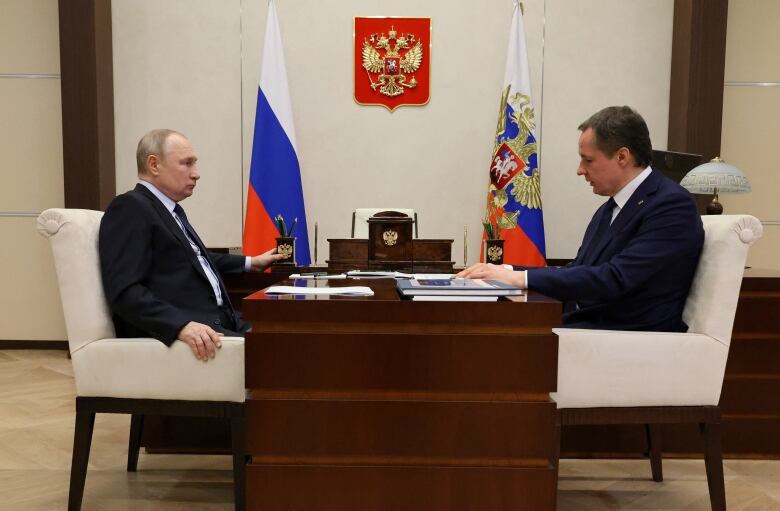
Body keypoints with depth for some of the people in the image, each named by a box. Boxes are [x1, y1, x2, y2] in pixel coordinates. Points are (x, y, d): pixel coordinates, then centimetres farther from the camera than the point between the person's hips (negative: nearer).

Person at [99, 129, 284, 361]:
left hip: (217, 321, 9)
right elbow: (125, 291, -16)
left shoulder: (172, 210, 22)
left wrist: (250, 262, 45)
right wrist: (182, 325, -28)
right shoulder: (130, 207, -6)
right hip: (172, 332, -9)